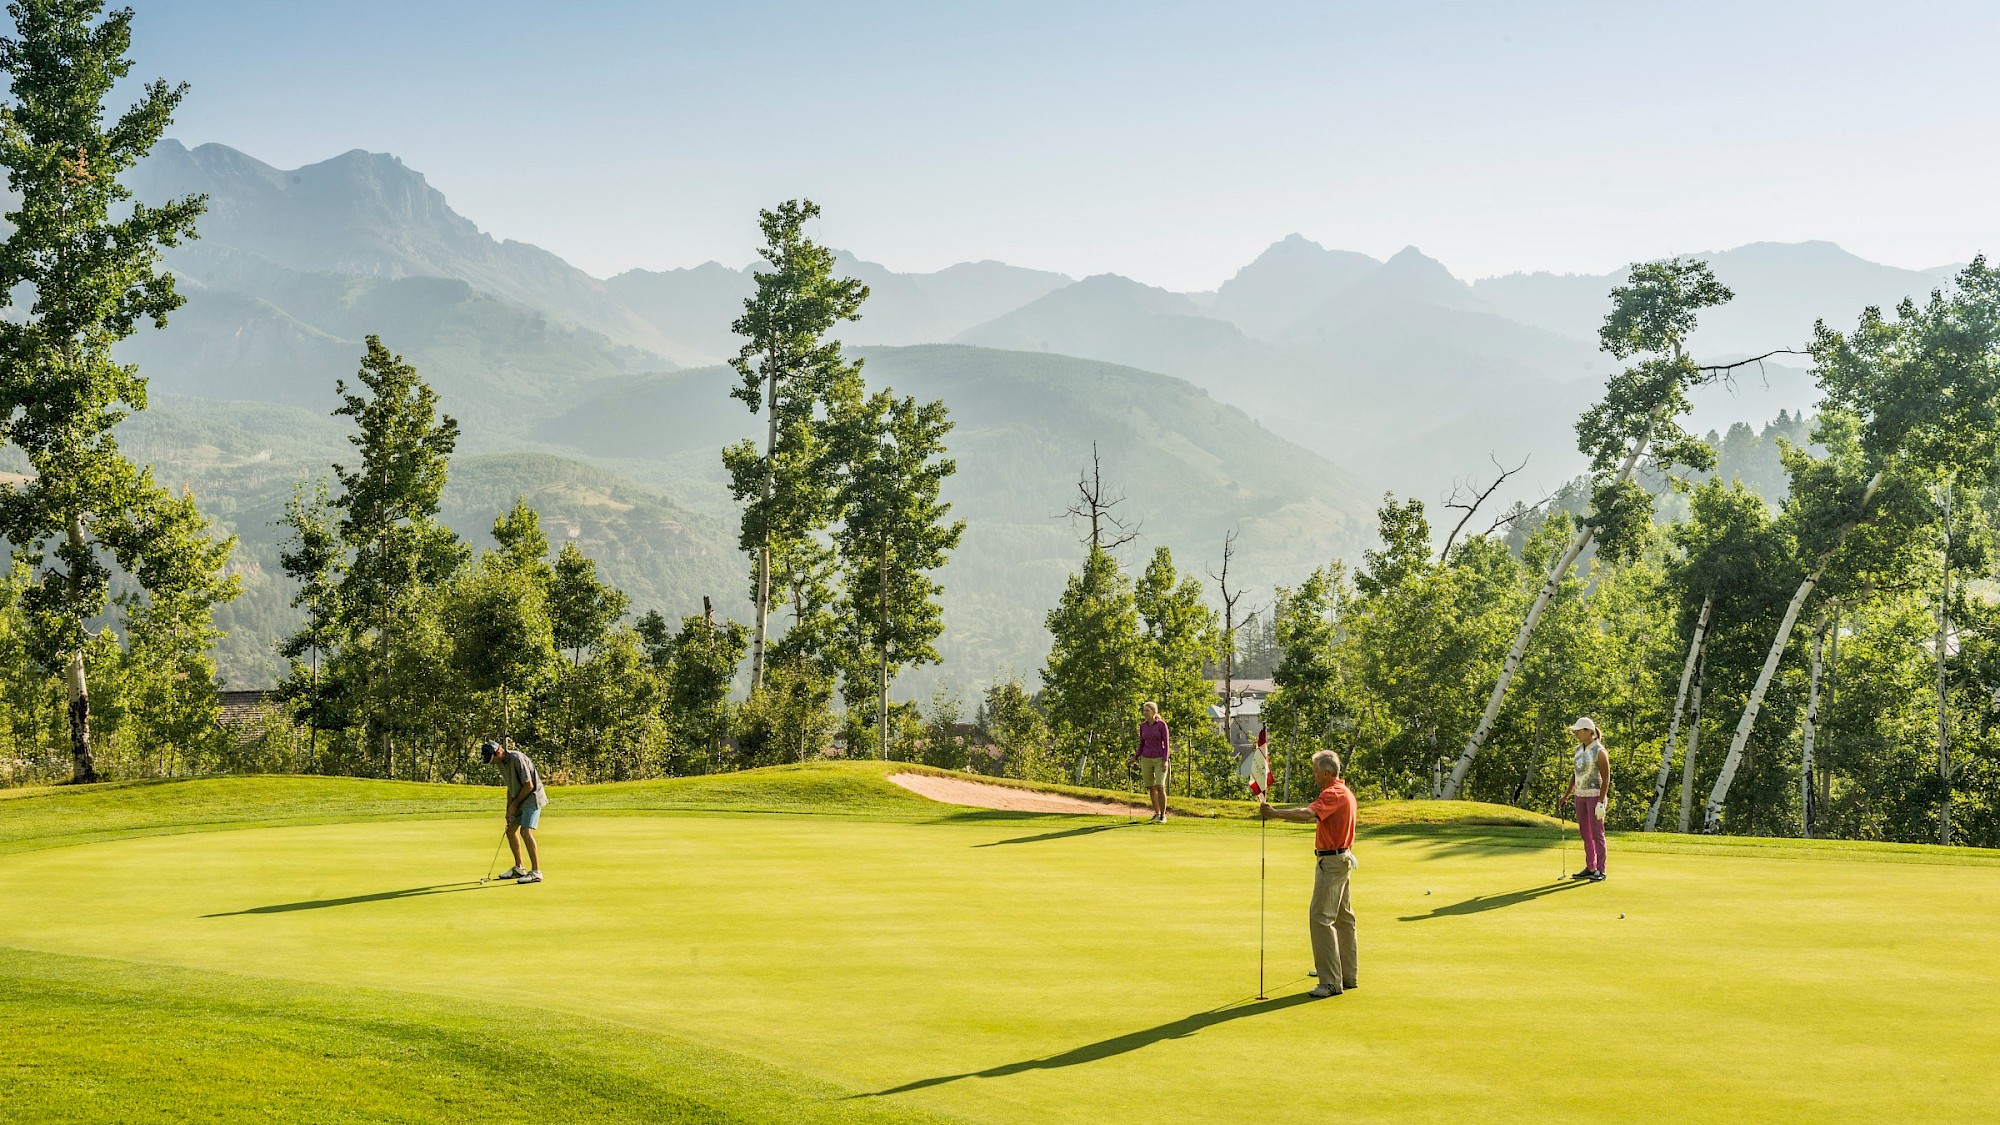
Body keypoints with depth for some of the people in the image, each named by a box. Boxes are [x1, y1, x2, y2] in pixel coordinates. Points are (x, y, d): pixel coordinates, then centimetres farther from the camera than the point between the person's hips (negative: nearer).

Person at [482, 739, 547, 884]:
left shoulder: (517, 759, -24)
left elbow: (529, 785, -22)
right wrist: (509, 808, 7)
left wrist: (515, 804, -12)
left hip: (532, 797, -10)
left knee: (526, 832, -20)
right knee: (511, 830, 13)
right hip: (520, 800, 10)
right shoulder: (501, 763, 6)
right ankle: (518, 868, 25)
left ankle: (536, 872, -19)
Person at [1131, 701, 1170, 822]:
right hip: (1146, 759, 5)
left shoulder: (1162, 724, -9)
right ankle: (1157, 814, 20)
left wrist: (1165, 760, -16)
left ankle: (1163, 816, -6)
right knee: (1151, 788, 7)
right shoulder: (1143, 726, 5)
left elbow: (1166, 743, -9)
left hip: (1160, 760, -5)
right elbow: (1142, 744, 11)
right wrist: (1135, 758, -1)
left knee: (1160, 787, -14)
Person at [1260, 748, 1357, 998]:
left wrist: (1275, 813, -39)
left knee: (1320, 917, -11)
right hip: (1341, 858, 11)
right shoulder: (1344, 792, 14)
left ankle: (1330, 981, -13)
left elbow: (1308, 814, -37)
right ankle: (1347, 975, 19)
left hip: (1331, 862, -11)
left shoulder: (1333, 794, -20)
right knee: (1343, 917, 14)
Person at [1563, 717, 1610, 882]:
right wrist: (1567, 794, 13)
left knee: (1596, 833, -4)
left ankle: (1600, 871, 2)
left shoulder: (1600, 752, -16)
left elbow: (1606, 779, -16)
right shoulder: (1579, 749, 8)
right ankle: (1590, 868, 18)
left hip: (1595, 795, -8)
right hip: (1580, 795, 8)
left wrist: (1601, 803, -20)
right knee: (1585, 833, 11)